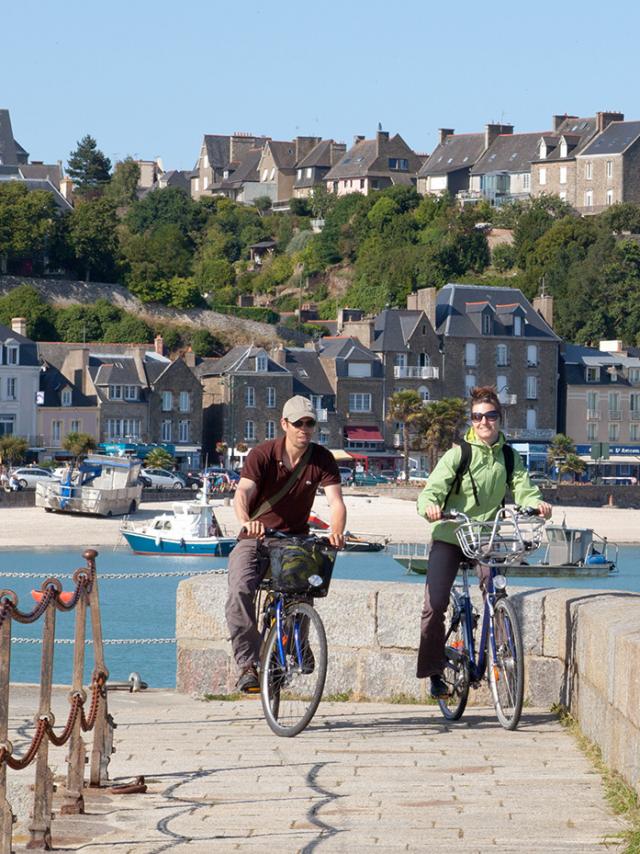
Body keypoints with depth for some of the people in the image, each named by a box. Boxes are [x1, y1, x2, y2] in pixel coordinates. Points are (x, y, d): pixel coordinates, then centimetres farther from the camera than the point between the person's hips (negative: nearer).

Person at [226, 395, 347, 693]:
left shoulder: (322, 459, -5)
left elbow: (336, 501, -16)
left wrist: (336, 531, -38)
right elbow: (242, 492, -27)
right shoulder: (263, 454, -12)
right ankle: (248, 664, -23)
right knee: (240, 591, -27)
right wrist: (247, 521, -50)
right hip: (255, 539, -1)